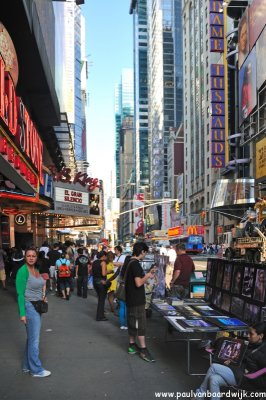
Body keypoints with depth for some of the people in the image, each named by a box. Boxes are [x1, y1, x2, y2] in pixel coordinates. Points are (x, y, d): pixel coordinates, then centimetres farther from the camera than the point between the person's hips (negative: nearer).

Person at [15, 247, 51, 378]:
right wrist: (22, 313, -20)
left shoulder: (36, 269, 6)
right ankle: (36, 370, 13)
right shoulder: (23, 271, -17)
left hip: (37, 307, 8)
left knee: (31, 338, 17)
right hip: (29, 307, -8)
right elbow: (20, 294, -18)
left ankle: (27, 366, 30)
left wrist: (43, 297, 9)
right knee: (34, 340, 1)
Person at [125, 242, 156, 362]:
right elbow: (138, 283, -25)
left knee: (132, 323, 16)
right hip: (137, 300, -10)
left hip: (131, 300, 10)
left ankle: (132, 345, 25)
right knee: (140, 324, -4)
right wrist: (148, 276, -10)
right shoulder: (135, 264, -20)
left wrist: (147, 274, 13)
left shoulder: (130, 263, 11)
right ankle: (143, 349, 0)